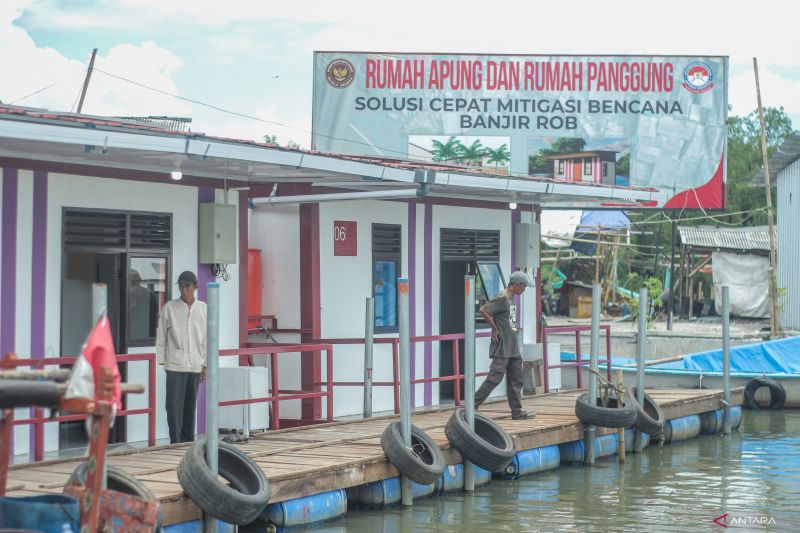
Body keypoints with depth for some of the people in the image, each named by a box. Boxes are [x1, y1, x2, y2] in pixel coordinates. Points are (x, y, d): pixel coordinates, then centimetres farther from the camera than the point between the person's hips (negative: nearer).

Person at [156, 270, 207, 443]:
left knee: (190, 406, 9)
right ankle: (176, 443, -4)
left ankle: (188, 441, 17)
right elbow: (161, 338, 2)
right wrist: (160, 363, -2)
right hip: (175, 366, -3)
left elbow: (206, 338, 10)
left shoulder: (203, 308, 6)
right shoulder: (169, 308, 0)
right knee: (174, 405, -6)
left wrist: (205, 364, 7)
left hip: (195, 366, 3)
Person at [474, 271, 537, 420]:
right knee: (494, 378, -9)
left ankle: (517, 412, 14)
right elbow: (483, 310, -22)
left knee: (516, 379, 10)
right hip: (502, 348, -10)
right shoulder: (502, 298, -14)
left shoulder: (511, 299, 15)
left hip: (513, 348, 10)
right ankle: (472, 406, -3)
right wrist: (495, 329, -16)